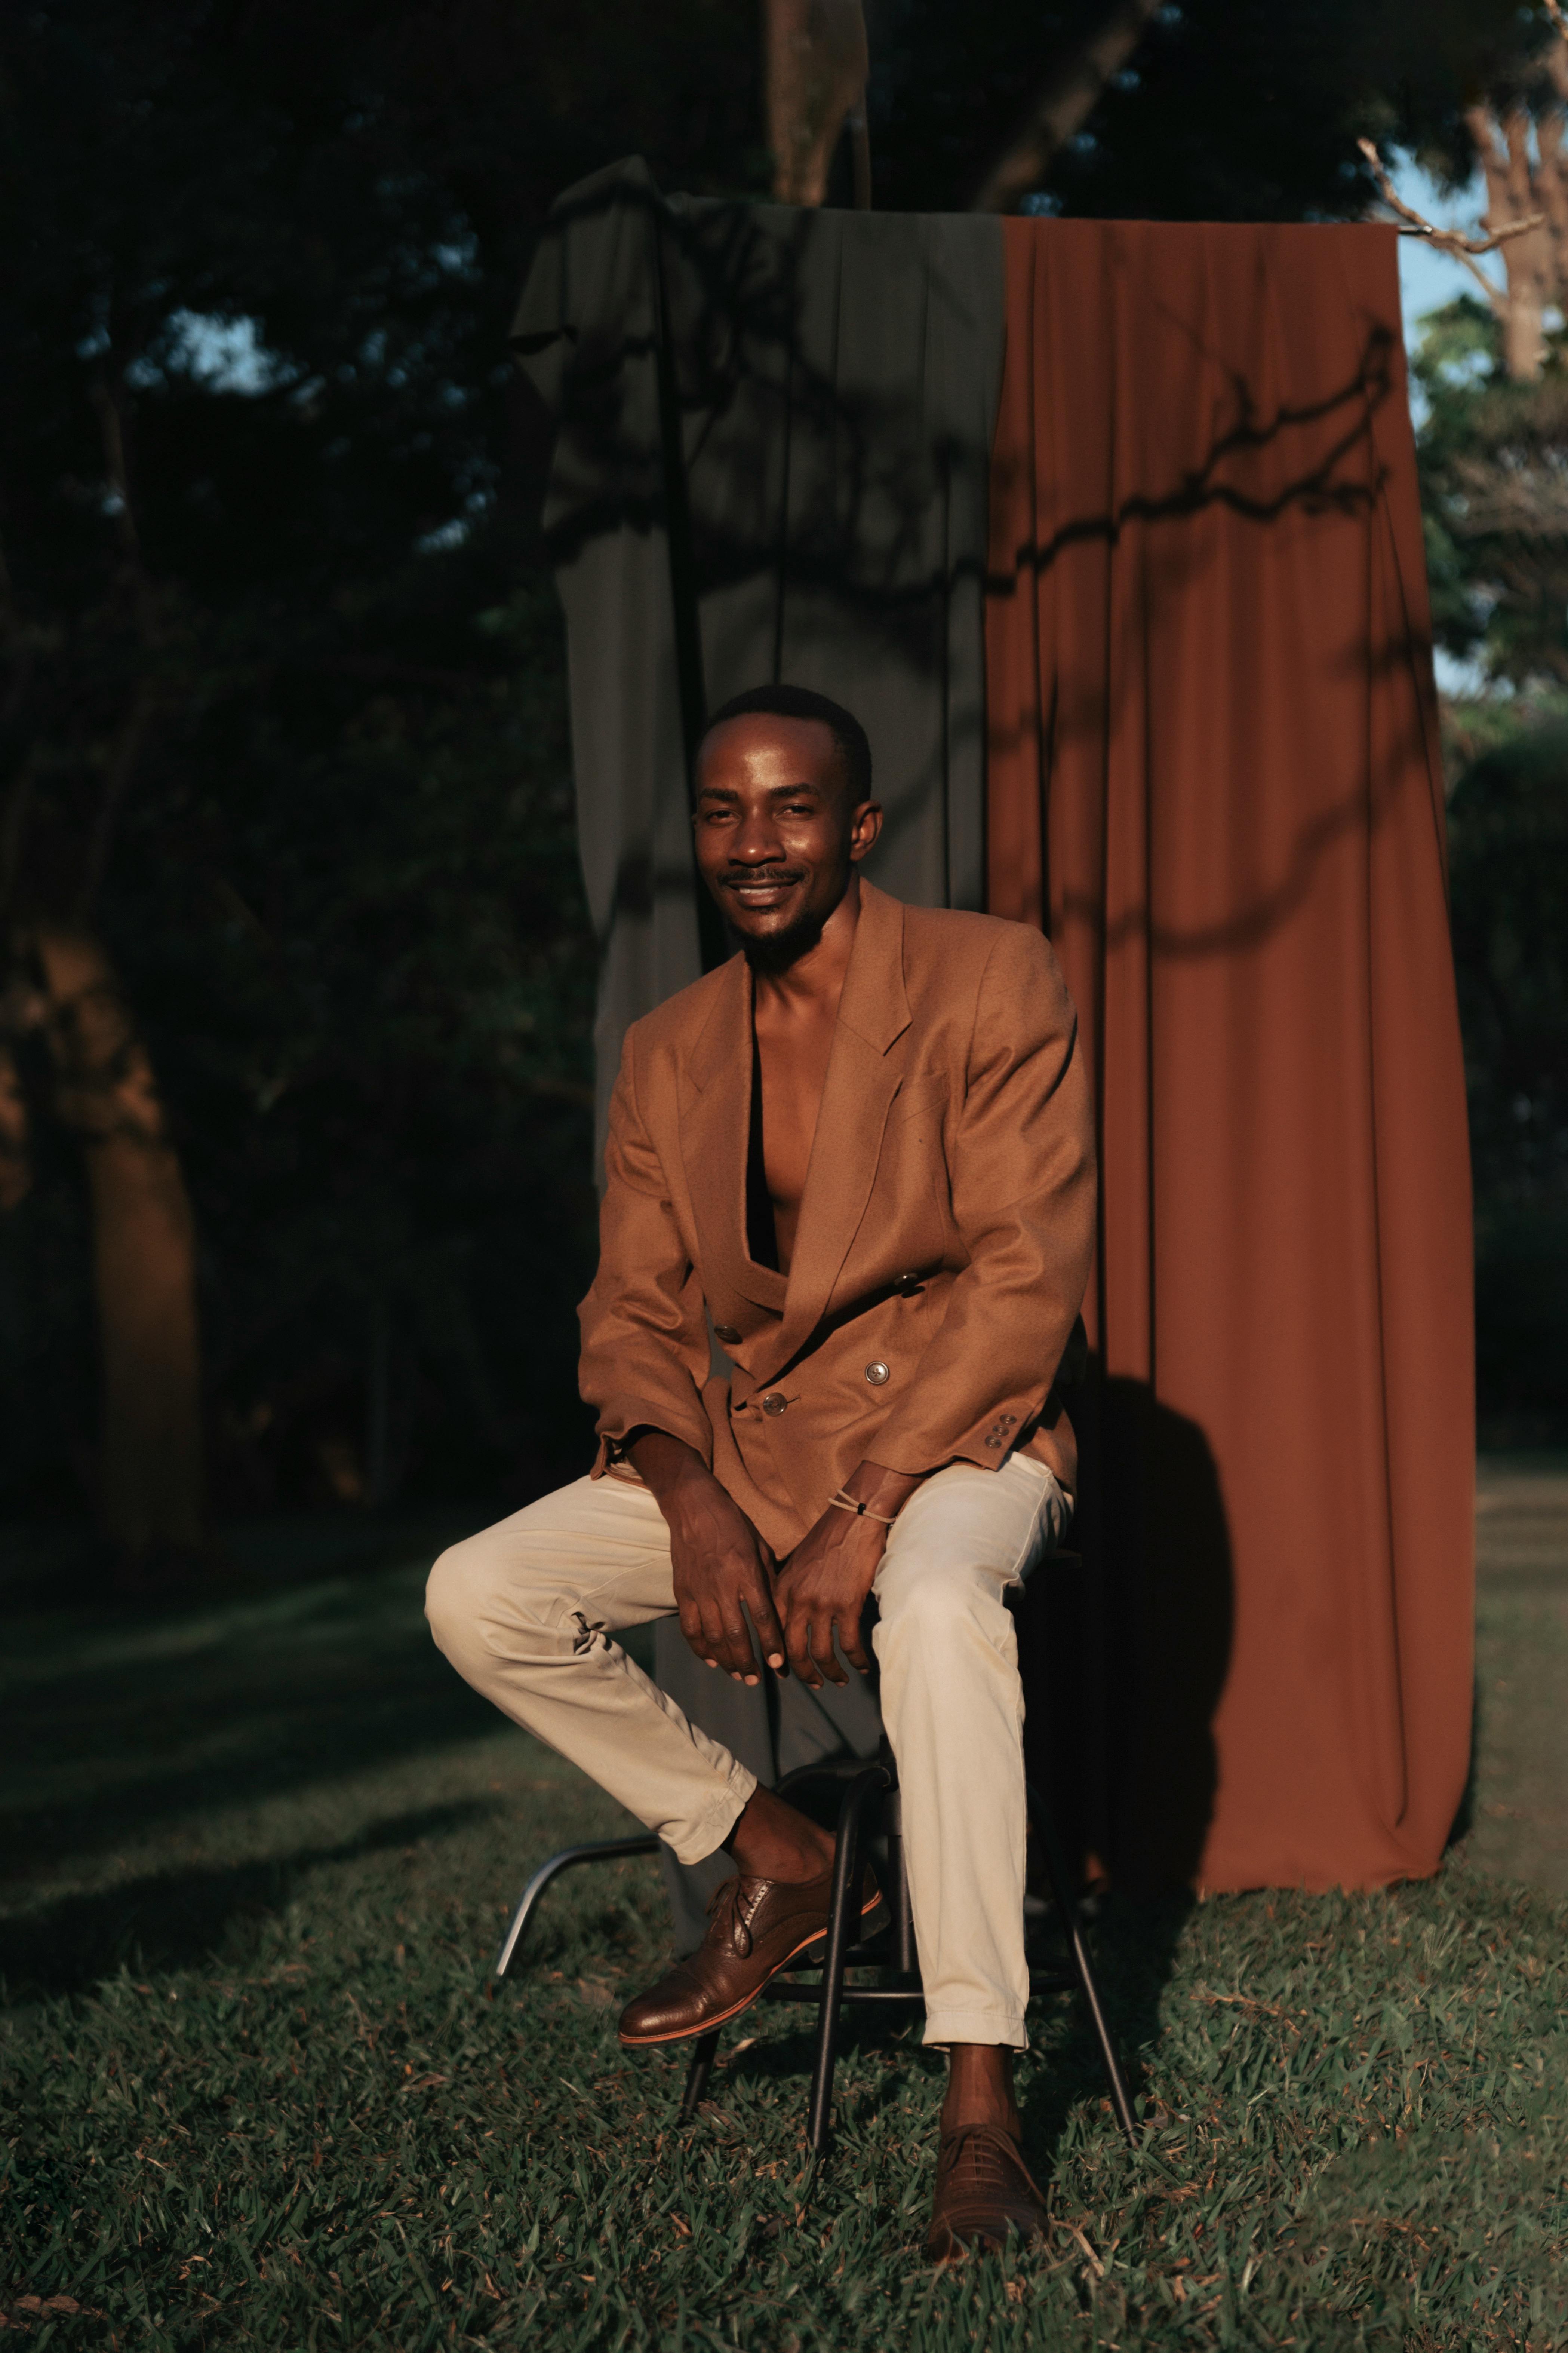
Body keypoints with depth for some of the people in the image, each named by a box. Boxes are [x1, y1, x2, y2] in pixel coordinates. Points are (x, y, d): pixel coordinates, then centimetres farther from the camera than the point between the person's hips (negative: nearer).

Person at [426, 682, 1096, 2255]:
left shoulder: (991, 980, -7)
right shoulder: (668, 1054, 9)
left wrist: (863, 1517, -23)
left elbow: (1028, 1276, -13)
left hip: (956, 1425, -5)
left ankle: (980, 2103, -36)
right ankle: (766, 1854, 1)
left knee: (937, 1609, -39)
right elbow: (633, 1315, 8)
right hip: (747, 1438, 5)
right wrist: (694, 1504, -15)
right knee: (475, 1597, -15)